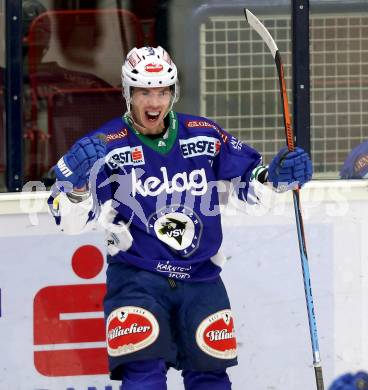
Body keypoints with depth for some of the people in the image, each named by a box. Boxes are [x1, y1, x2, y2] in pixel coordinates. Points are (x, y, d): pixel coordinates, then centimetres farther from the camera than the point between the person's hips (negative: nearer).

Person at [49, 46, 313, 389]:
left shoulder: (204, 136, 0)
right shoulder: (109, 145, -9)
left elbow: (249, 178, 13)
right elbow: (70, 219, -11)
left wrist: (276, 175, -8)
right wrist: (78, 182, -32)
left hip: (200, 279, 4)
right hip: (136, 277, -4)